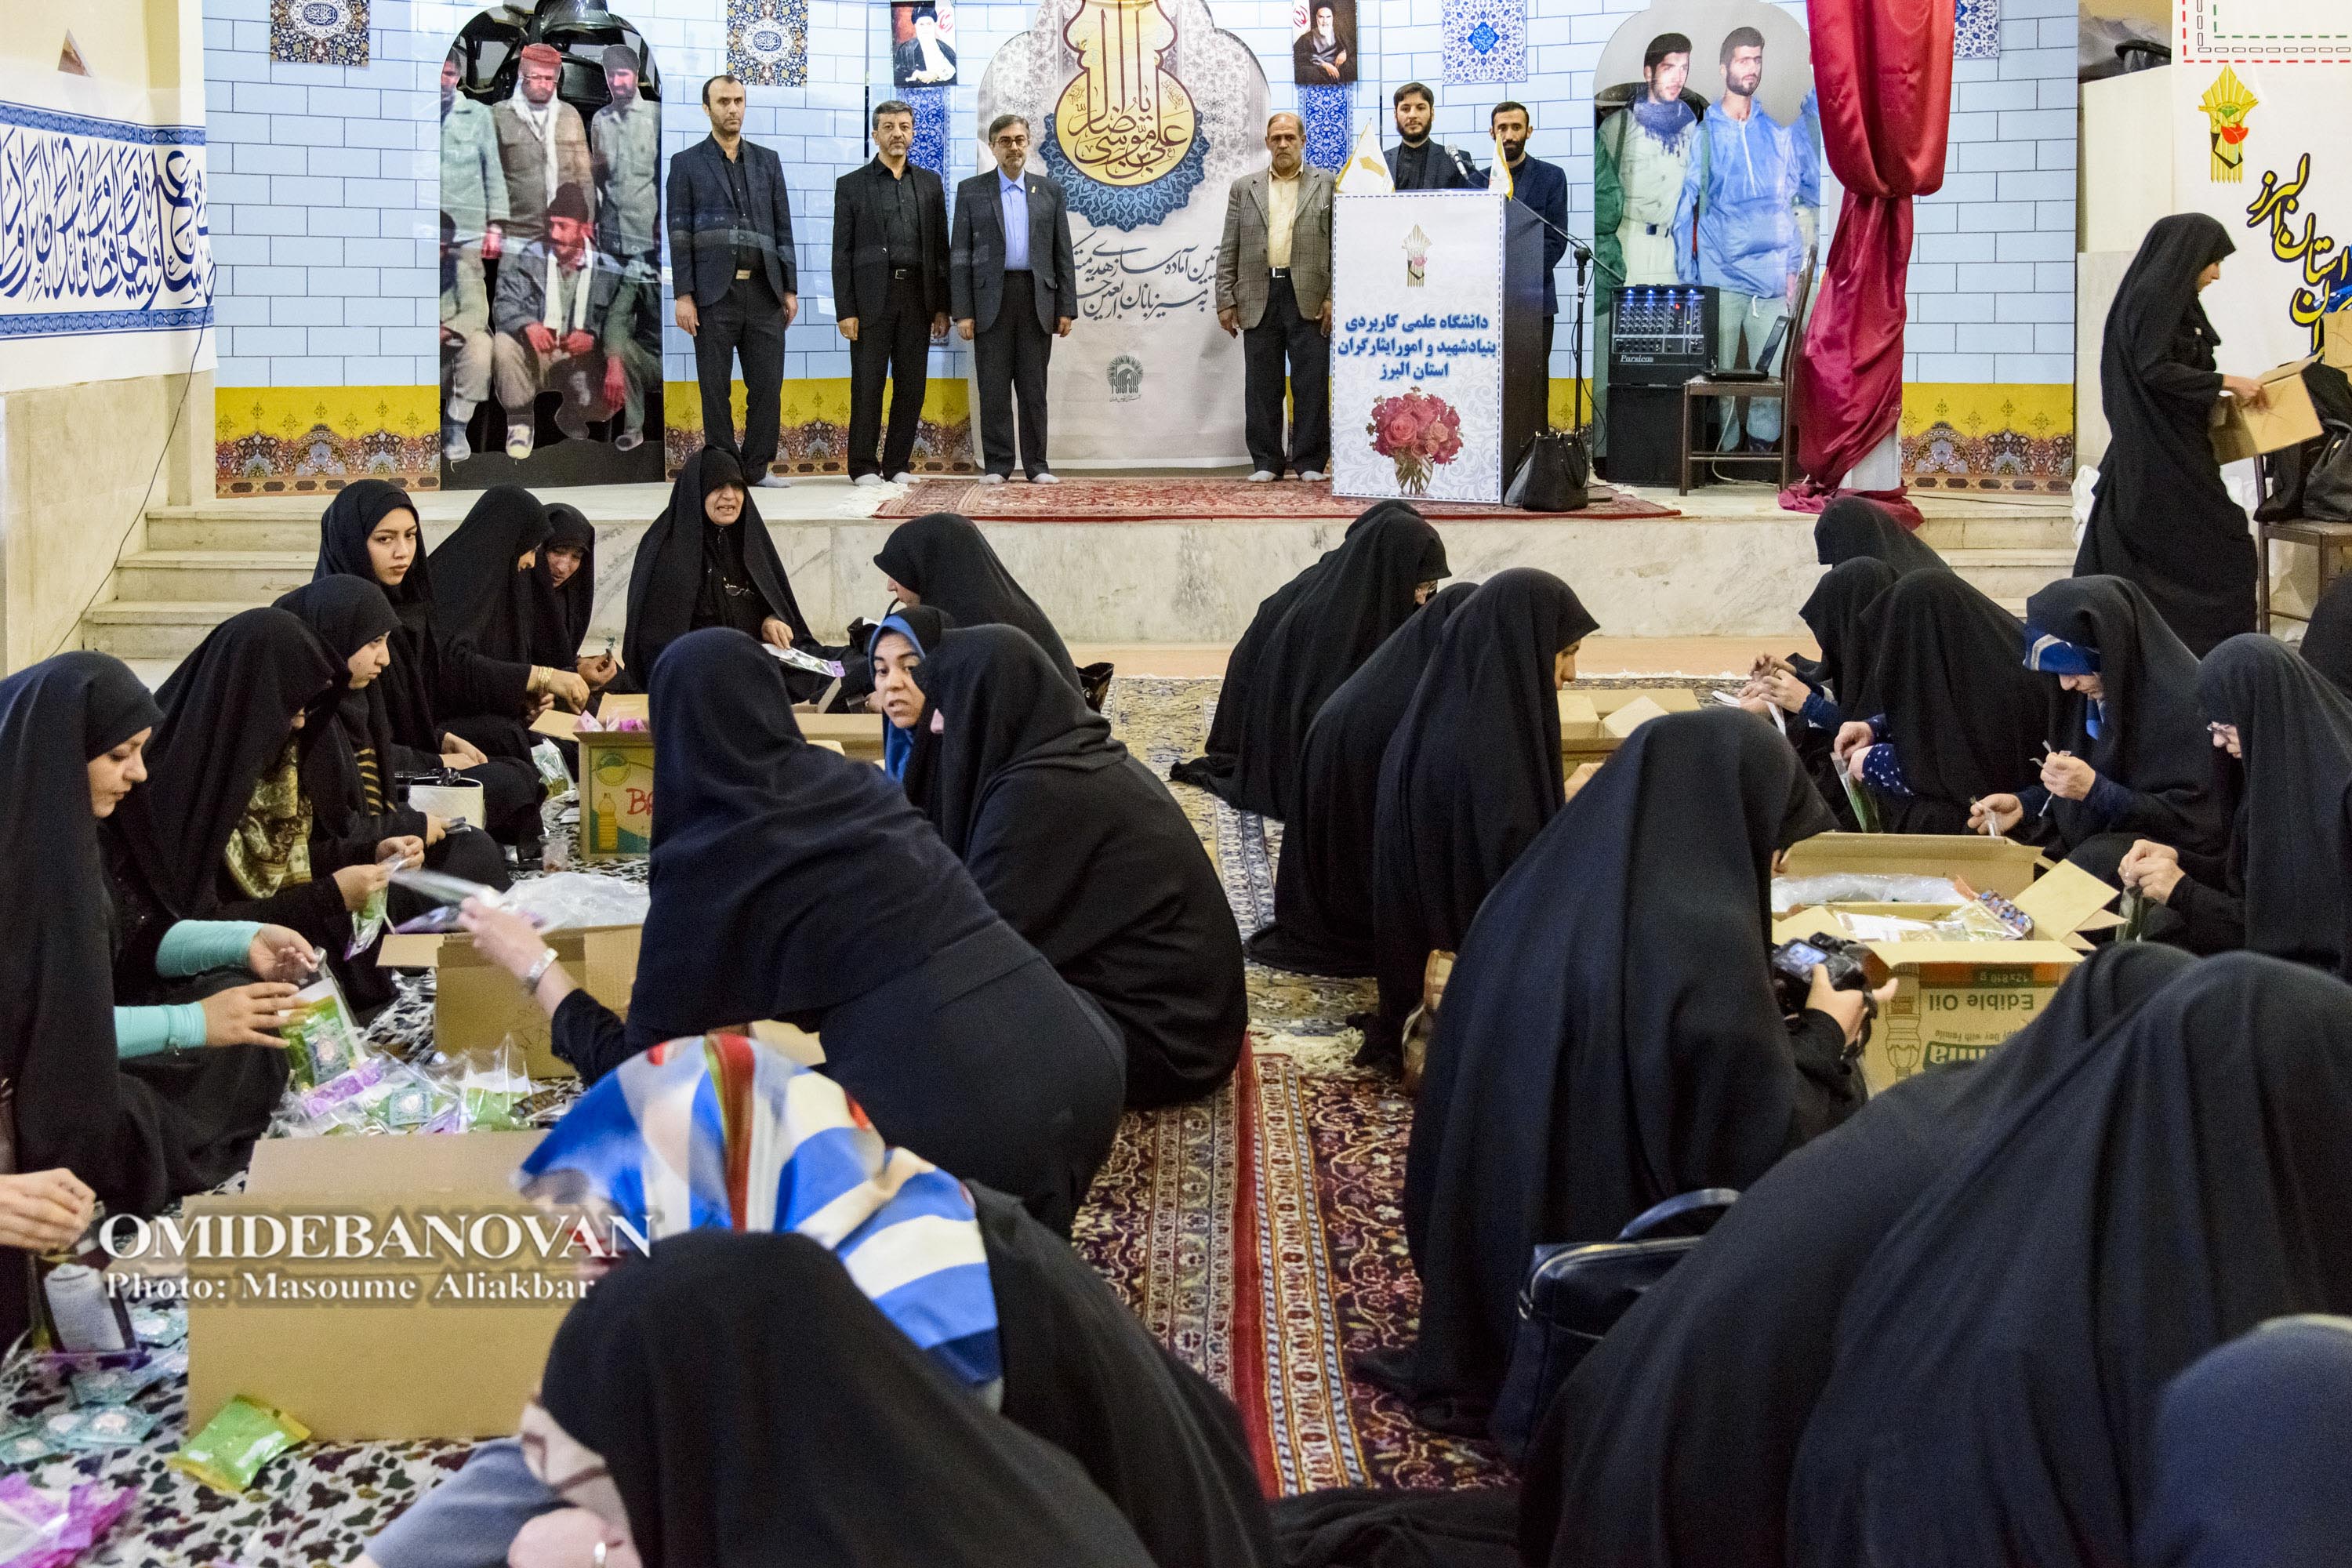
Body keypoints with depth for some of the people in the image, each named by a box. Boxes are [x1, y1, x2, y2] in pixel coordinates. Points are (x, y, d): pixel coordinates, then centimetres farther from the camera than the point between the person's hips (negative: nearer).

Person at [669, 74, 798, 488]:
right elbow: (679, 234, 1)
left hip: (764, 291, 3)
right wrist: (684, 295, -7)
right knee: (716, 388, 1)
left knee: (767, 384, 1)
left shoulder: (767, 161, 14)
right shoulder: (687, 164, 5)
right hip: (714, 293, -3)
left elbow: (782, 228, 14)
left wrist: (789, 288, 7)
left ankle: (757, 466, 11)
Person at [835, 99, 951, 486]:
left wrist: (942, 307, 6)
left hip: (917, 296, 3)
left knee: (912, 385, 3)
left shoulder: (930, 183, 13)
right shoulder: (852, 185, 5)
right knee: (868, 385, -3)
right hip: (872, 298, -3)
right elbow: (842, 253, 1)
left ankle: (898, 464, 12)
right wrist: (845, 310, -7)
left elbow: (941, 248, 13)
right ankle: (863, 466, 4)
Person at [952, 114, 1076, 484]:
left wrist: (1066, 308, 2)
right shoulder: (971, 191, 6)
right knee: (994, 387, -1)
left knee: (1034, 387, 4)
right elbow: (959, 255, 3)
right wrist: (962, 311, -5)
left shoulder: (1049, 191, 11)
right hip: (991, 300, -1)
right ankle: (997, 465, 5)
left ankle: (1036, 464, 9)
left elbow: (1063, 254, 10)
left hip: (1037, 300, 1)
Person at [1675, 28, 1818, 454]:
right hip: (1719, 273, -1)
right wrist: (1686, 274, -1)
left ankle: (1762, 445, 13)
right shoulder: (1702, 133, 3)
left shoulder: (1781, 128, 6)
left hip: (1773, 273, 1)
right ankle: (1724, 448, 14)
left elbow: (1808, 195, 10)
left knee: (1770, 371, 2)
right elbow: (1684, 208, 4)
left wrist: (1797, 263, 3)